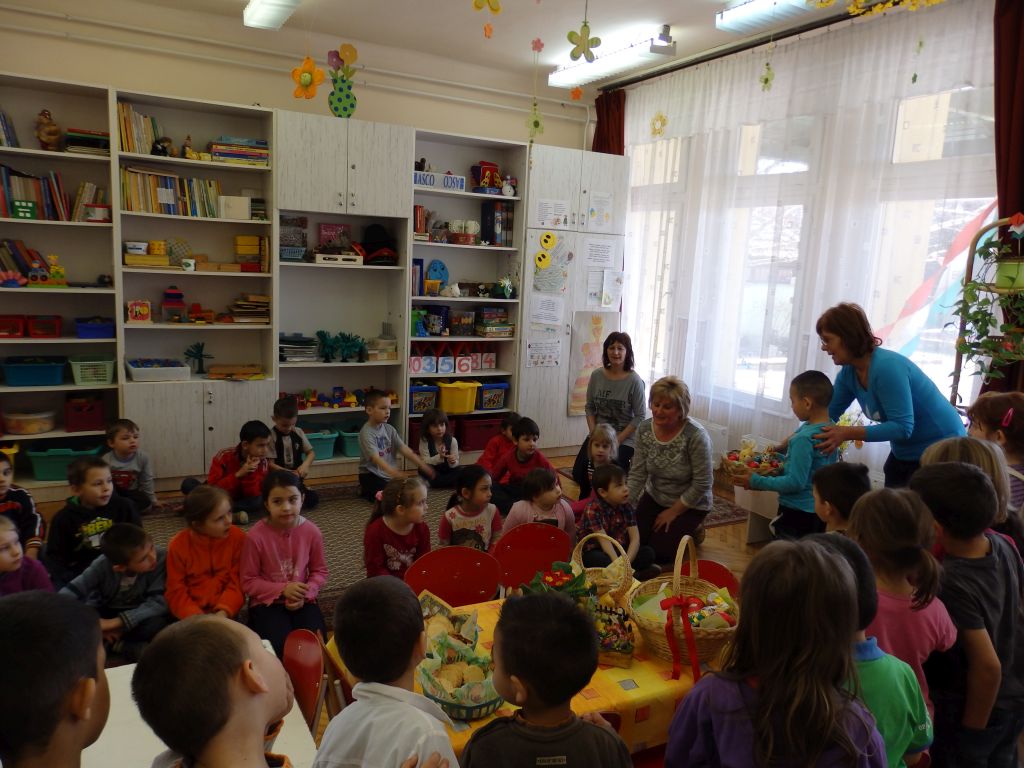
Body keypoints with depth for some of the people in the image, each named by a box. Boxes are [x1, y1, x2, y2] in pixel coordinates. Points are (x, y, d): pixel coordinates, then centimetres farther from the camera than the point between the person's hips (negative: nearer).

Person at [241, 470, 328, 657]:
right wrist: (283, 590, -20)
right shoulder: (256, 536, -17)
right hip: (267, 602, -2)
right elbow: (248, 582, -9)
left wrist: (305, 594, -15)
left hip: (302, 600, 3)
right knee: (282, 647, -25)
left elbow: (320, 571, 3)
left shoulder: (311, 532, -9)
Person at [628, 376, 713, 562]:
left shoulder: (696, 436, -27)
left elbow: (702, 484, -22)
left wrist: (673, 512, -14)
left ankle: (691, 531, 16)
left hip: (689, 504, -5)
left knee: (658, 553, -12)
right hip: (654, 498, 5)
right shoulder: (644, 430, -12)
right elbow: (637, 475, -8)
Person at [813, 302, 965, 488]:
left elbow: (902, 427, -32)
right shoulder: (848, 373, -6)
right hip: (904, 452, 8)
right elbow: (825, 415, 1)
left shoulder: (887, 367, -31)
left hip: (940, 447, -8)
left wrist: (847, 433, -35)